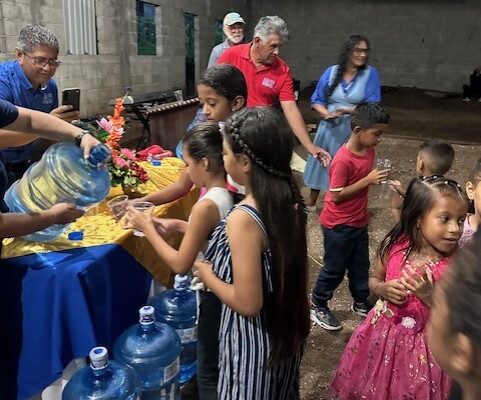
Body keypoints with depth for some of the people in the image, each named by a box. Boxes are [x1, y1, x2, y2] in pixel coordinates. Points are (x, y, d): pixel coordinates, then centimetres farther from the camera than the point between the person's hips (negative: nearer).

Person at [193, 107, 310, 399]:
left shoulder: (243, 219, -31)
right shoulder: (288, 198, -7)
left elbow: (247, 303, -28)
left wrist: (207, 275, -11)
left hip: (254, 339, -6)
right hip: (284, 328, 7)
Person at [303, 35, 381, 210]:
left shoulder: (371, 74, -6)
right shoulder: (332, 72, -2)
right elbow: (316, 100, 2)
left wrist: (346, 110, -19)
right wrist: (327, 113, -17)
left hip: (354, 131, -2)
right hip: (329, 128, 2)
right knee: (321, 163, 15)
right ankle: (311, 202, 35)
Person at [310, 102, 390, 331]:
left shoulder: (369, 150, -1)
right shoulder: (343, 160, -27)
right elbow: (336, 195, -25)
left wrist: (377, 178, 0)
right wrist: (368, 180, -27)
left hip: (359, 222, 8)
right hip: (338, 225, -8)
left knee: (360, 266, 21)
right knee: (334, 269, 7)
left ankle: (360, 303, 41)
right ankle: (317, 306, 27)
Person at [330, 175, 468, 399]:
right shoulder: (394, 245, -13)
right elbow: (374, 280, 4)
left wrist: (428, 294, -28)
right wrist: (384, 289, -17)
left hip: (422, 348, -2)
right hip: (382, 335, 2)